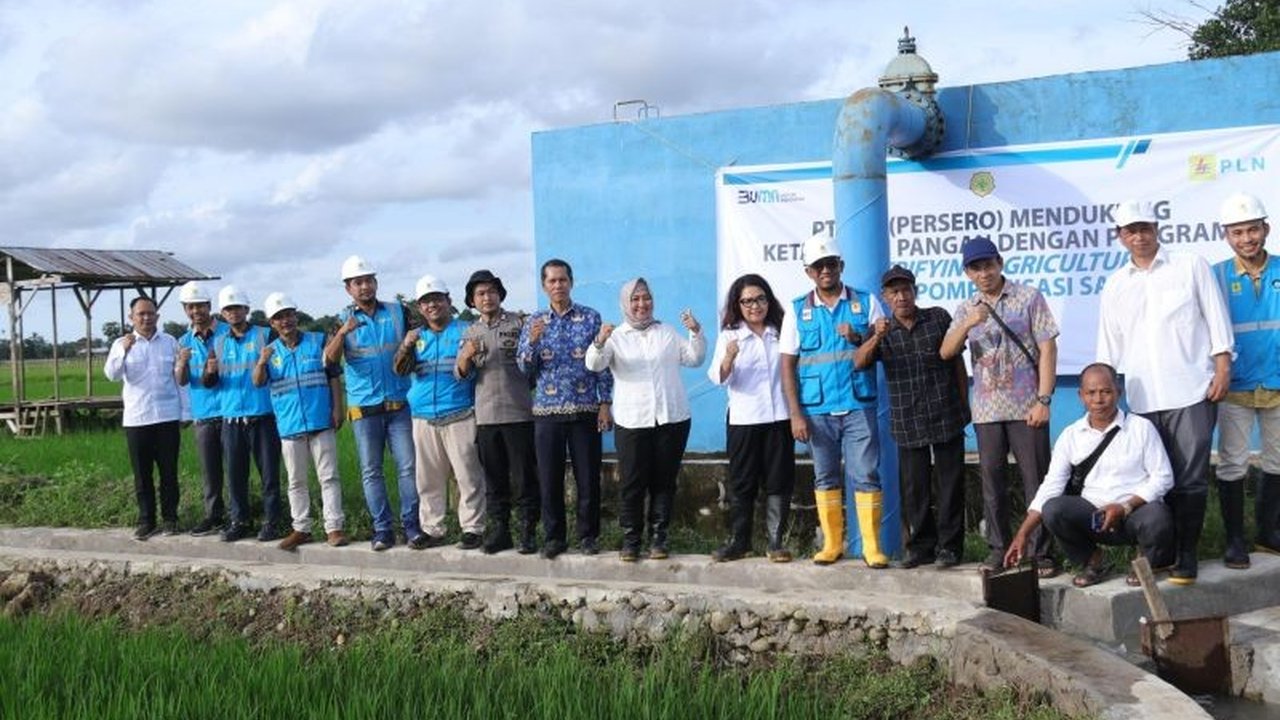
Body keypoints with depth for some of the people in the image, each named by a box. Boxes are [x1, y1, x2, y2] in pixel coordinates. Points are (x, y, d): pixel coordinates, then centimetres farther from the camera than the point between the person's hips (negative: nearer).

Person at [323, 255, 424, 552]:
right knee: (371, 471, 3)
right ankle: (382, 528, 9)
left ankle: (412, 525, 5)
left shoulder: (399, 312, 5)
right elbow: (330, 358, -12)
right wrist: (343, 332, -29)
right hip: (364, 408, 0)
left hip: (400, 404, 0)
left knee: (407, 466, -1)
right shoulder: (342, 319, 3)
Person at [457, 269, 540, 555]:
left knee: (524, 477, 0)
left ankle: (529, 531, 7)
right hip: (486, 415, 4)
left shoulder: (519, 323, 1)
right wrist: (467, 355, -14)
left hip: (519, 413, -4)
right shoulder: (471, 332, 13)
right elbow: (461, 373, 6)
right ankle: (498, 529, 18)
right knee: (494, 478, 10)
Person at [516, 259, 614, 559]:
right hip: (547, 410, 1)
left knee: (588, 476, 2)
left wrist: (605, 403, -4)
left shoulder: (591, 318, 4)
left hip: (585, 410, -1)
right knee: (549, 478, 4)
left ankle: (588, 535, 14)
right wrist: (532, 341, -13)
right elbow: (524, 369, 4)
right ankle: (553, 536, 15)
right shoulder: (534, 322, 8)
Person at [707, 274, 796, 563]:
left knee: (779, 482, 3)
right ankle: (738, 541, 12)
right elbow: (719, 378, -10)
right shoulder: (729, 336, 1)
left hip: (779, 418, 2)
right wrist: (728, 358, -31)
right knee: (741, 483, 4)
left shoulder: (780, 332, 7)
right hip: (743, 420, -2)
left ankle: (775, 542, 11)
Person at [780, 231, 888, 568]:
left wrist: (859, 340, -16)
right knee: (826, 477, 10)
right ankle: (832, 543, 20)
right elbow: (788, 365, 4)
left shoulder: (866, 302, 4)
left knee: (866, 476, -3)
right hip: (817, 410, 1)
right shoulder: (798, 310, 5)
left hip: (859, 406, -1)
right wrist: (796, 414, -3)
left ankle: (872, 546, 4)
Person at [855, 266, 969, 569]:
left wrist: (964, 404, 5)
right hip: (908, 424, 2)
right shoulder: (881, 331, 7)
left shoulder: (939, 318, 3)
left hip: (946, 417, -1)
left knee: (950, 483, 2)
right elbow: (859, 363, -9)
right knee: (914, 487, 5)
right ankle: (921, 546, 15)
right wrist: (876, 338, -27)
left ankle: (949, 546, 10)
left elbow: (957, 362, 7)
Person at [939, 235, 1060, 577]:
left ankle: (1042, 552, 5)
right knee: (992, 481, 7)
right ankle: (997, 548, 16)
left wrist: (1043, 400, -12)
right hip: (986, 409, 4)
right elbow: (946, 353, 2)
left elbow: (1047, 349, -4)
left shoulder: (1029, 298, 0)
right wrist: (967, 325, -18)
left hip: (1026, 407, -4)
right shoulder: (966, 309, 10)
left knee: (1036, 480, -1)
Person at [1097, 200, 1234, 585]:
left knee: (1190, 479, -2)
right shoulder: (1114, 286, 13)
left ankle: (1186, 554, 6)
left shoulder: (1192, 267, 5)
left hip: (1191, 393, -3)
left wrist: (1222, 367, -5)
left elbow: (1217, 319, 4)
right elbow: (1108, 346, 16)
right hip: (1143, 399, 3)